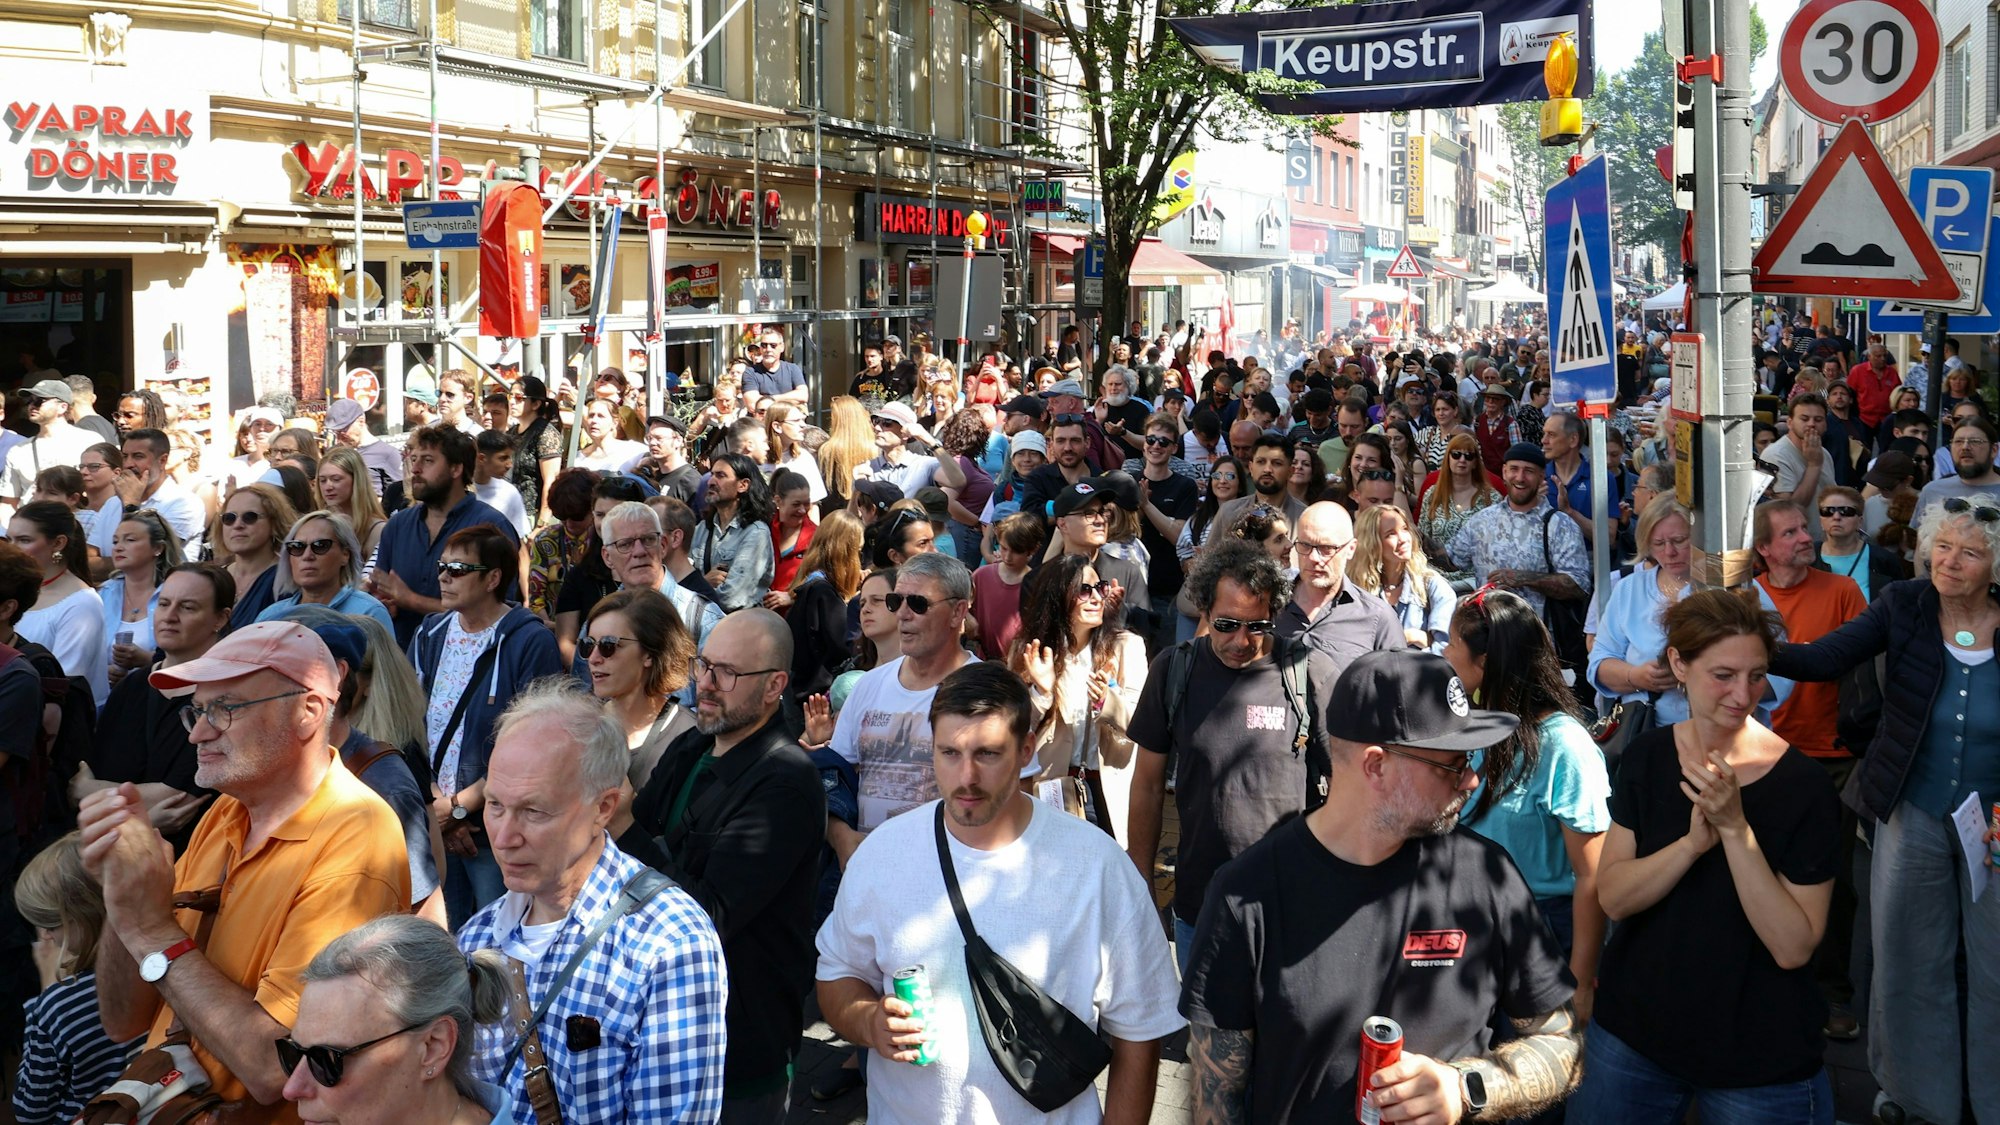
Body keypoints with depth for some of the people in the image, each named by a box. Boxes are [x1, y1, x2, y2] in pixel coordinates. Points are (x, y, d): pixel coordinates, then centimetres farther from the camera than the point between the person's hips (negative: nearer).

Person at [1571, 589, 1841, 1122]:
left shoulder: (1803, 784, -15)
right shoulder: (1646, 757, -3)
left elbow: (1793, 947, -18)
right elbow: (1613, 897, -8)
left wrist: (1735, 827, -28)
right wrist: (1694, 840, -24)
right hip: (1632, 1032, 4)